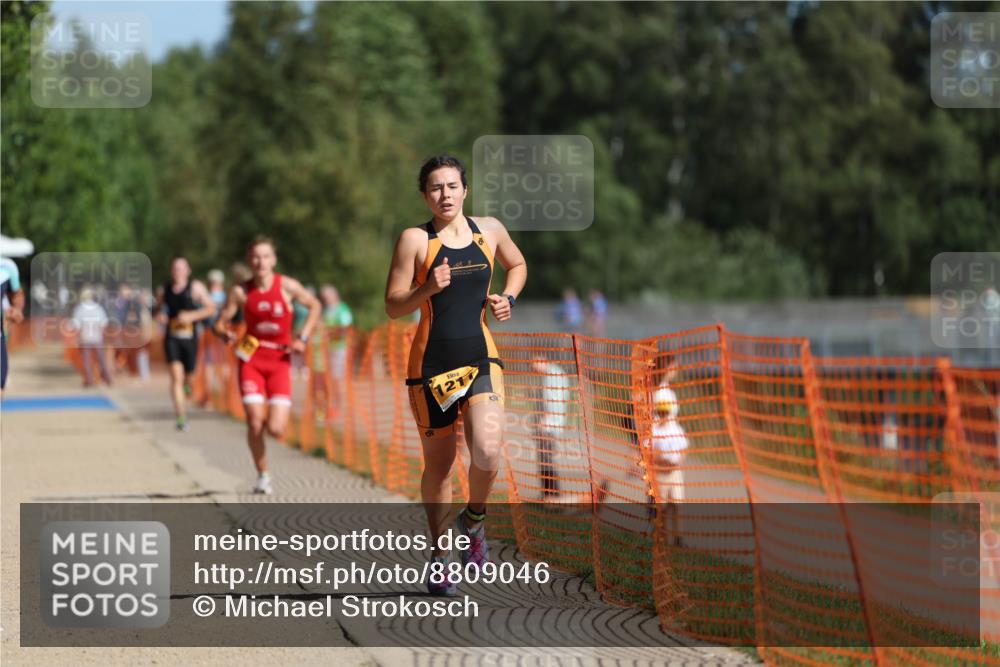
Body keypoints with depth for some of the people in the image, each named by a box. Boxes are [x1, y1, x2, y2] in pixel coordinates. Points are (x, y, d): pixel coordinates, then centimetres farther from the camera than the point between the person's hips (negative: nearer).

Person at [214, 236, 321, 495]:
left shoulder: (287, 286, -5)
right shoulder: (240, 292, -4)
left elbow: (314, 305, 9)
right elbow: (220, 323, 2)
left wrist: (303, 338, -1)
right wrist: (225, 333, -22)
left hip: (280, 360, 0)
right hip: (252, 359, 0)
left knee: (276, 430, -10)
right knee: (255, 424, -11)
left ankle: (275, 415, 29)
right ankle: (263, 475, 10)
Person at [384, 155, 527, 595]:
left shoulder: (490, 230, 8)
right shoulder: (415, 240, -3)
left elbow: (517, 265, 28)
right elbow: (393, 306, -4)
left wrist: (507, 298, 9)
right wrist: (428, 289, -21)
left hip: (481, 359, 2)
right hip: (432, 362, -2)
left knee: (487, 451, -20)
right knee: (438, 465, 6)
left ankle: (474, 521, 10)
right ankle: (439, 555, 24)